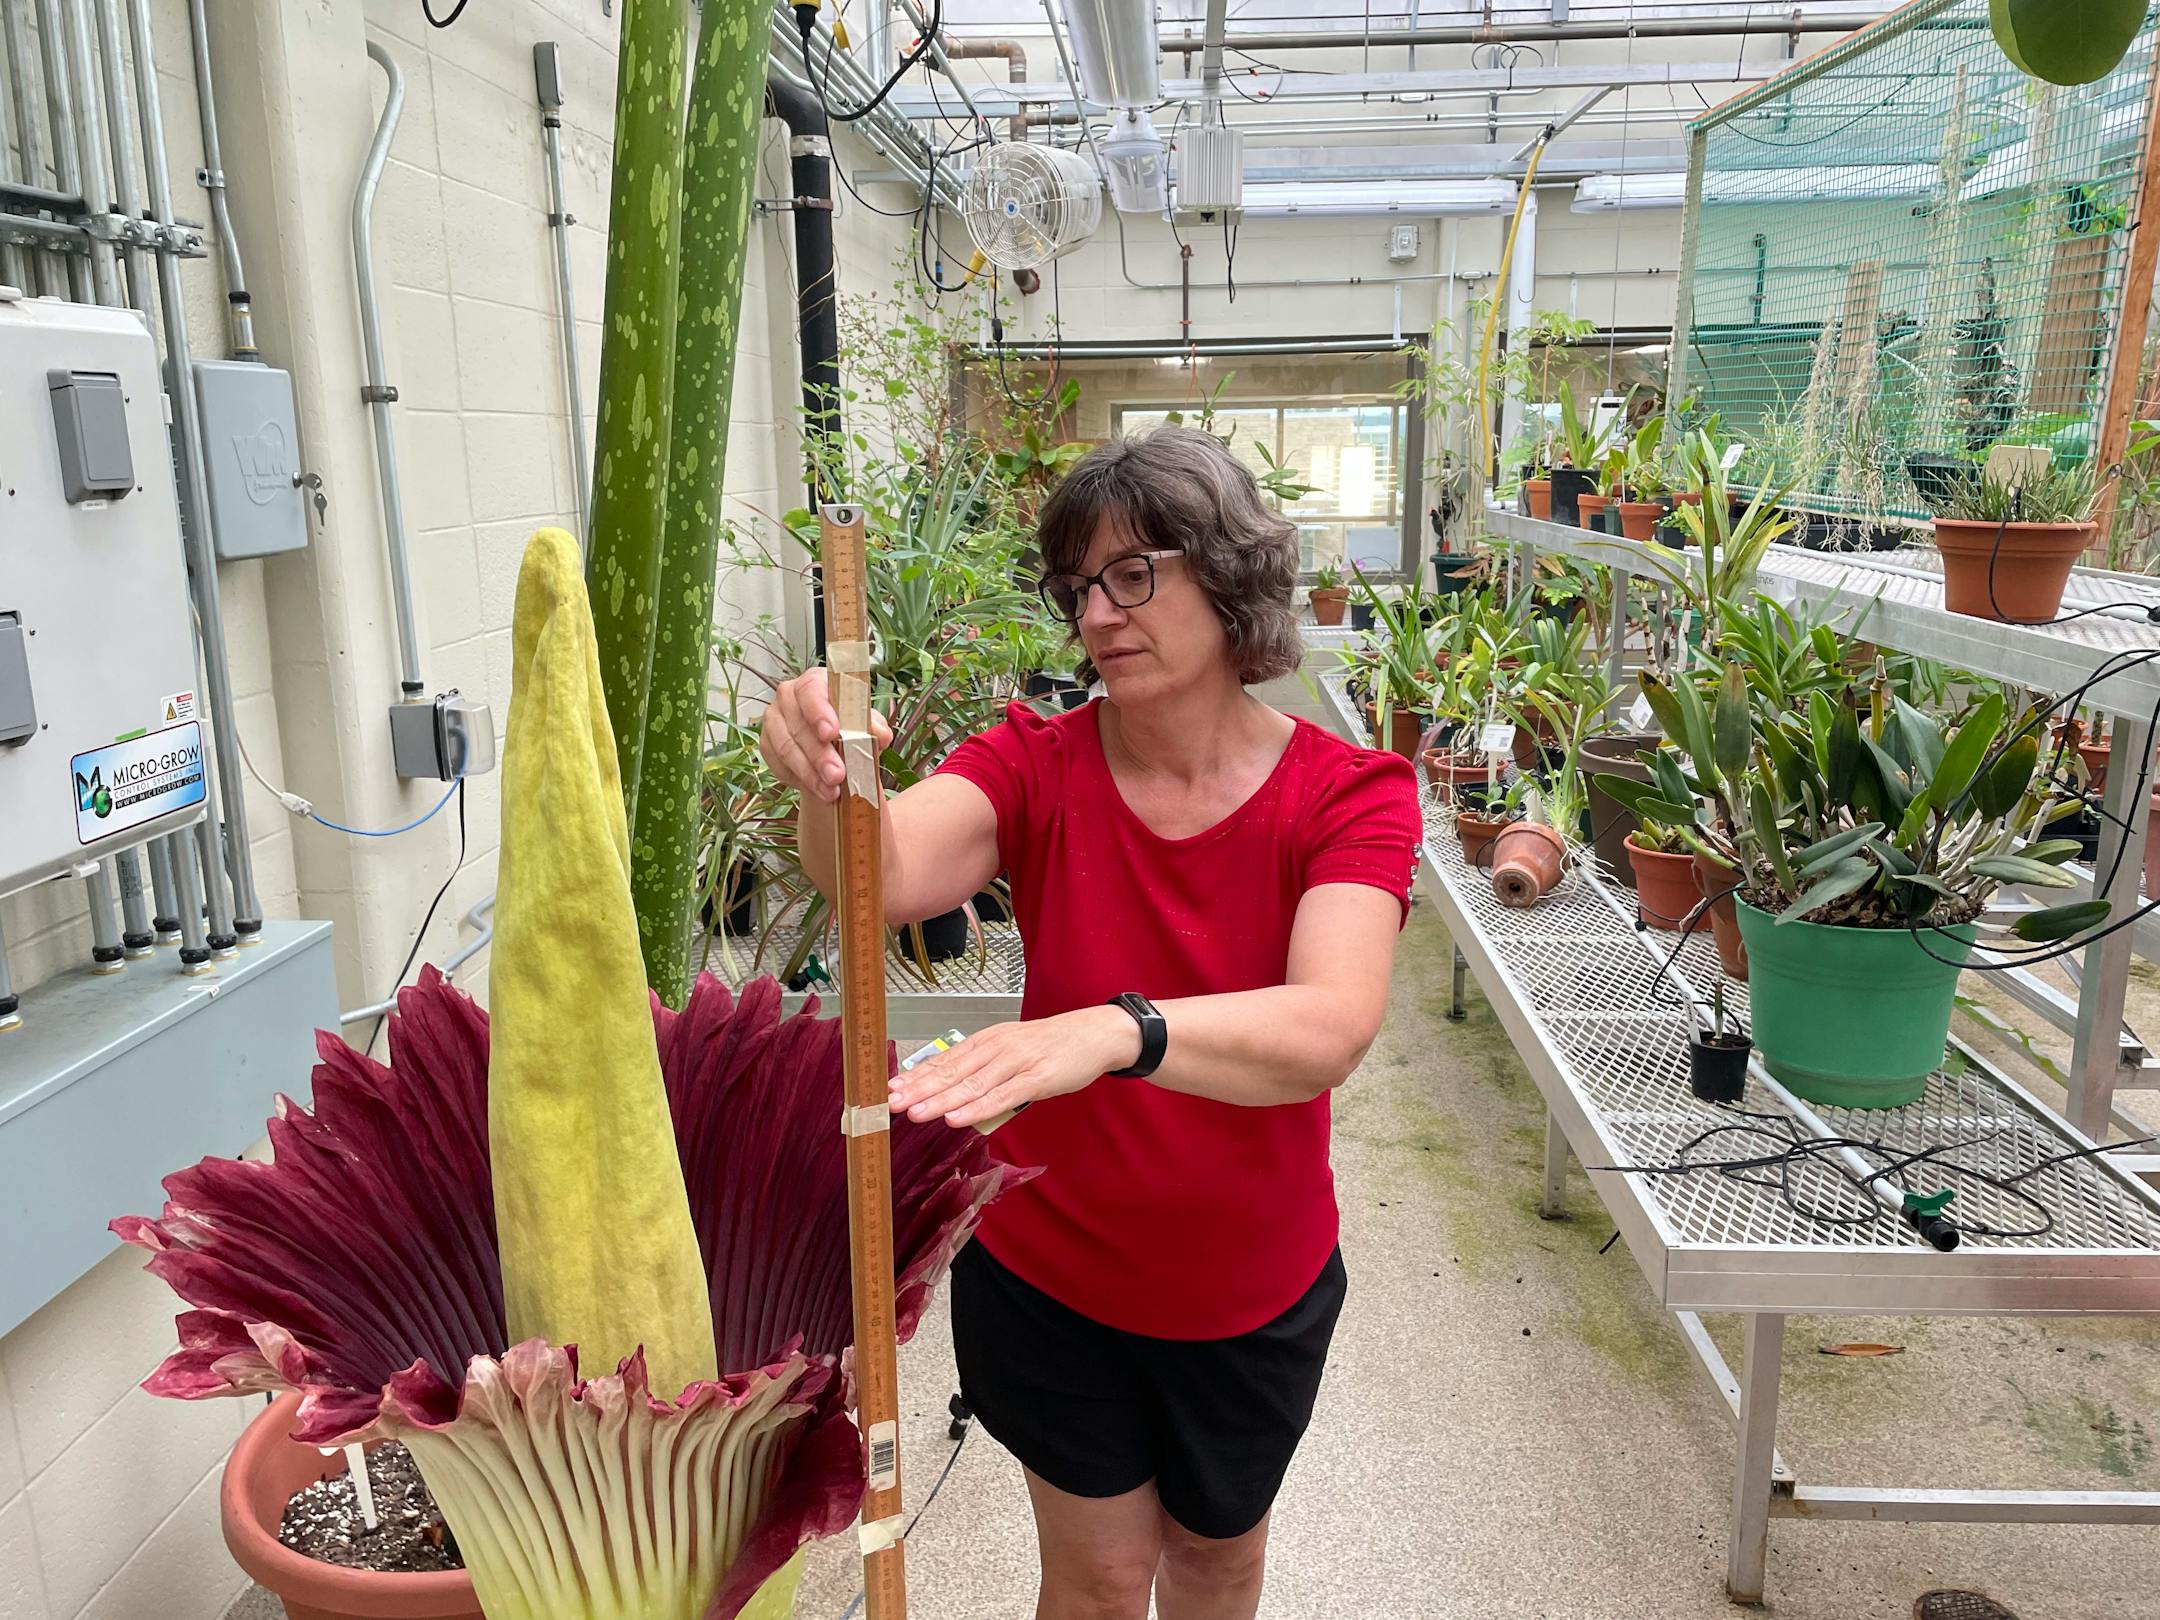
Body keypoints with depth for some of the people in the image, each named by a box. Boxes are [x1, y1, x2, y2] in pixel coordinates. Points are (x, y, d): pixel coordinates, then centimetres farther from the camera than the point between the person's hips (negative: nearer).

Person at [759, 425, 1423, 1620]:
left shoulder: (1346, 793, -19)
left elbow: (1331, 1028, -37)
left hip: (1256, 1285, 1)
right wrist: (828, 785, -55)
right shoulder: (1038, 767, -15)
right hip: (1050, 1273, 0)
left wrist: (1117, 1030, -54)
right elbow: (884, 875, -34)